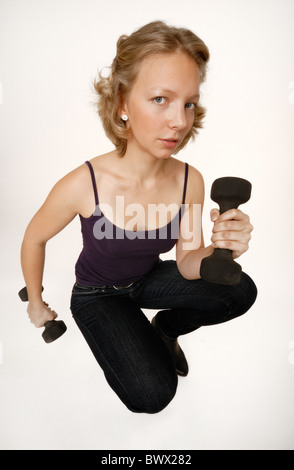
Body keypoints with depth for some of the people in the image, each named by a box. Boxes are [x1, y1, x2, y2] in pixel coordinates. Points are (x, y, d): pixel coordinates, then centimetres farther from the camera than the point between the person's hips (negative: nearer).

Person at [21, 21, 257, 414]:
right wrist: (36, 304, 2)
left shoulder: (190, 181, -20)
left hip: (148, 279, 4)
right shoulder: (83, 184, -31)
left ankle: (165, 326, 11)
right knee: (151, 394, -20)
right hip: (96, 293, -3)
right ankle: (117, 339, 13)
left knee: (241, 291, -15)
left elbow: (188, 267, -12)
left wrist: (218, 250, -35)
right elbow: (34, 239, -11)